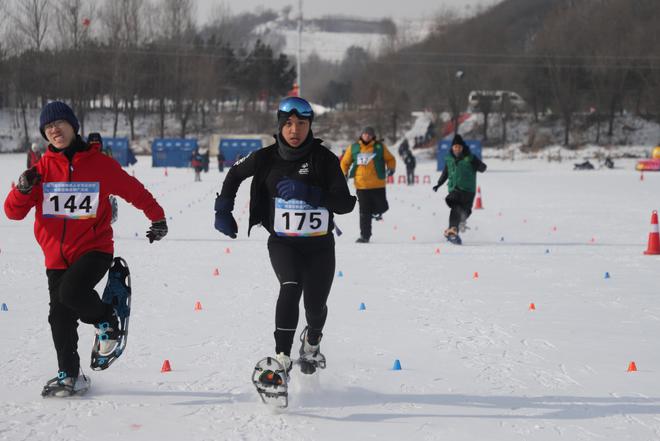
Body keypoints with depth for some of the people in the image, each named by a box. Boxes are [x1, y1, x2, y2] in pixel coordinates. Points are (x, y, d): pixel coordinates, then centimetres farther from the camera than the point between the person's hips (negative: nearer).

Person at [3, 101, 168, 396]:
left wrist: (157, 218, 16)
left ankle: (106, 320, 4)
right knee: (60, 317, 7)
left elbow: (133, 190, 10)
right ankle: (70, 376, 24)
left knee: (71, 292, -27)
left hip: (94, 249, -4)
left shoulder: (100, 164, -3)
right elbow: (14, 212, 0)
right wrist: (24, 189, -20)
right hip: (56, 256, 4)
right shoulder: (43, 168, 2)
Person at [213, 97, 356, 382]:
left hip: (319, 245, 0)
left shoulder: (325, 159, -10)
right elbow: (235, 174, 15)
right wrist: (223, 210, 7)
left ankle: (312, 342, 41)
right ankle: (282, 358, -23)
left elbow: (345, 203, -17)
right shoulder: (266, 158, -5)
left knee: (316, 305, 4)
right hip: (282, 243, 0)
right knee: (291, 287, -27)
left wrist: (308, 193, -30)